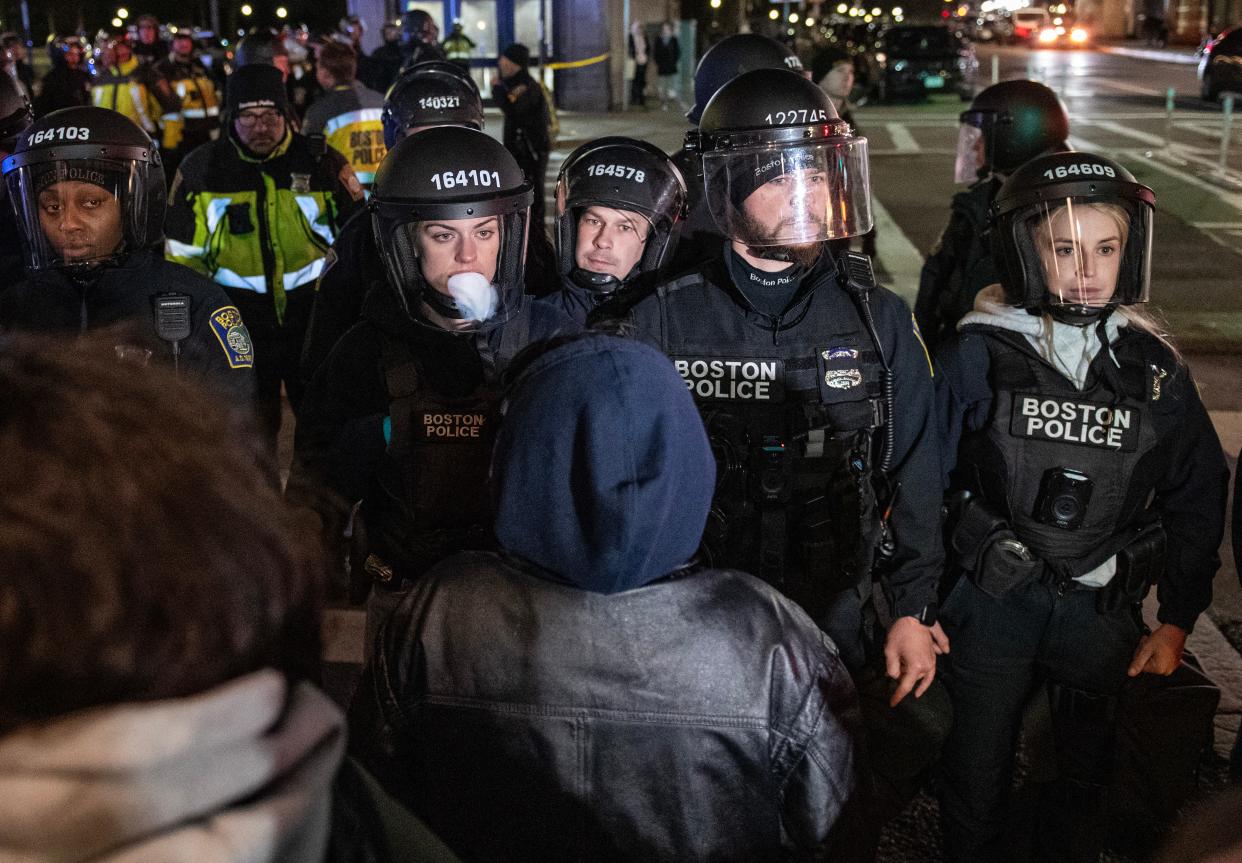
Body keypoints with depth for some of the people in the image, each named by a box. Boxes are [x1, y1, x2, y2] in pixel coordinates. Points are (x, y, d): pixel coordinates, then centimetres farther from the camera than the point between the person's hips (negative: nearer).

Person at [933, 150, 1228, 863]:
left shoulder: (1156, 369, -6)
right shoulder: (980, 355, -13)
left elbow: (1197, 501, 4)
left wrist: (1177, 621, 3)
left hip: (1103, 609, 2)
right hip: (993, 598, -2)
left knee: (1089, 762, 21)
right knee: (980, 763, 13)